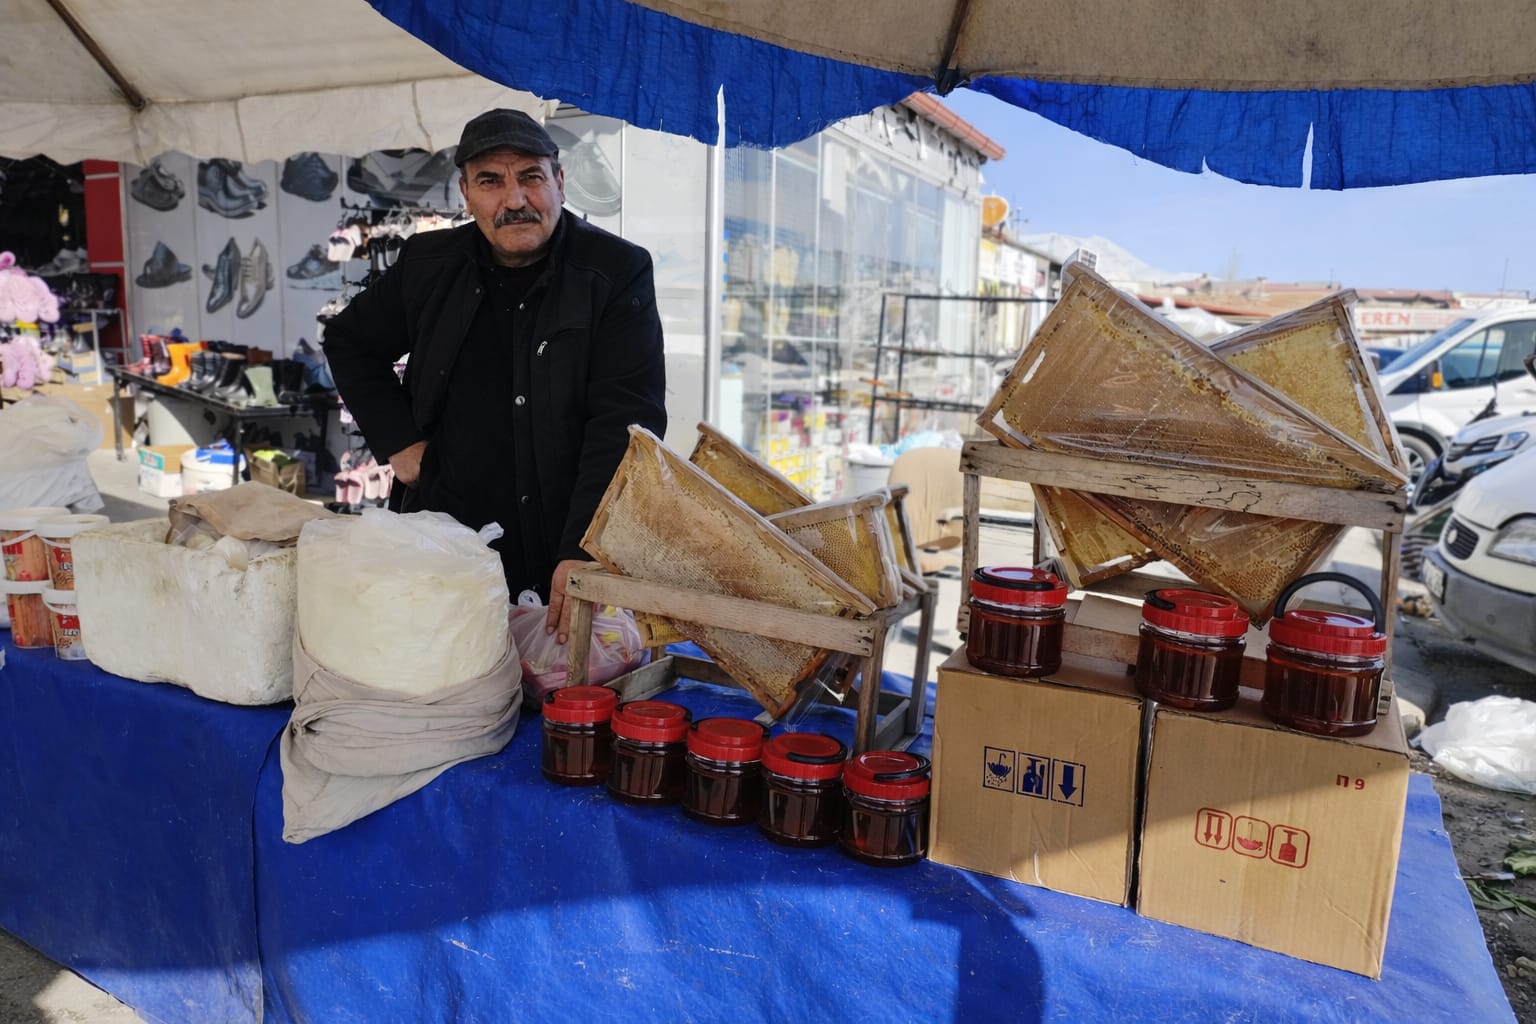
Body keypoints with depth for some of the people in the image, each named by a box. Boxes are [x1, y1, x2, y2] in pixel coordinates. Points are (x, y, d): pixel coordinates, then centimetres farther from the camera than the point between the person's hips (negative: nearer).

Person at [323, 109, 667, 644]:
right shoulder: (429, 263, 4)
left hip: (563, 563, -3)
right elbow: (349, 341, 22)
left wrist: (584, 553, -26)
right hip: (442, 548, 4)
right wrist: (397, 440, 7)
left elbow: (625, 423, -17)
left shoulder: (617, 272, -9)